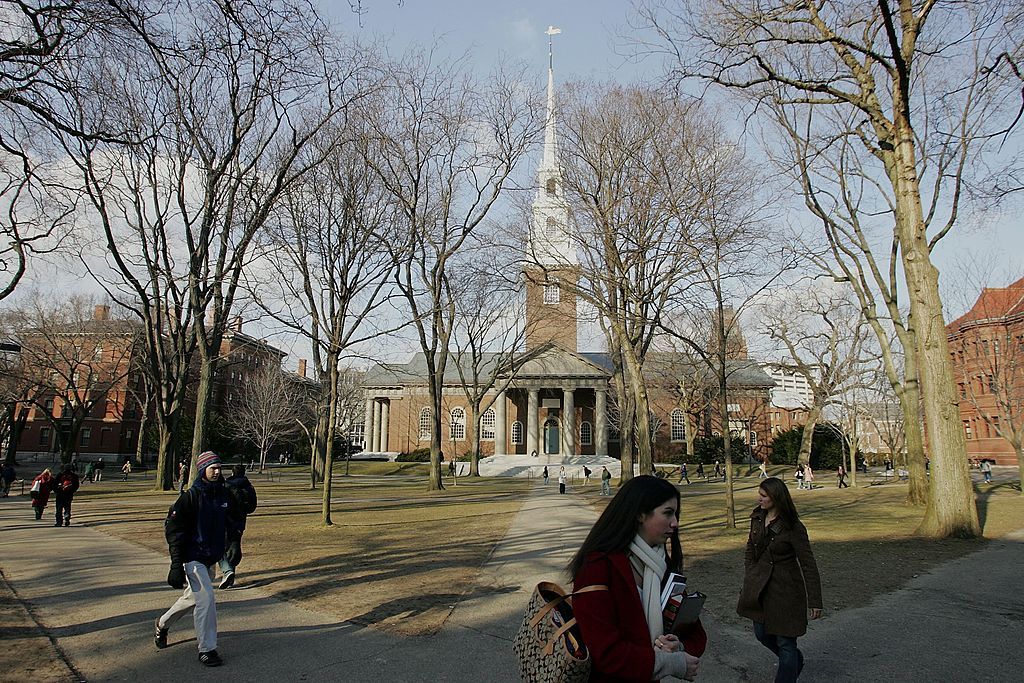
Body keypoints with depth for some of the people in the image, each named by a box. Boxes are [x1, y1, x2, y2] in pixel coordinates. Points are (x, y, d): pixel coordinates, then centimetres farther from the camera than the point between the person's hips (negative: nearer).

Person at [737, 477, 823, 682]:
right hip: (759, 586, 7)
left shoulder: (793, 527, -19)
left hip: (785, 589, -7)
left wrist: (814, 601, -16)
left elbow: (808, 564, -15)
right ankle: (796, 661, 45)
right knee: (762, 634, 18)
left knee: (785, 642, 3)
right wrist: (748, 582, 8)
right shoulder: (757, 518, 0)